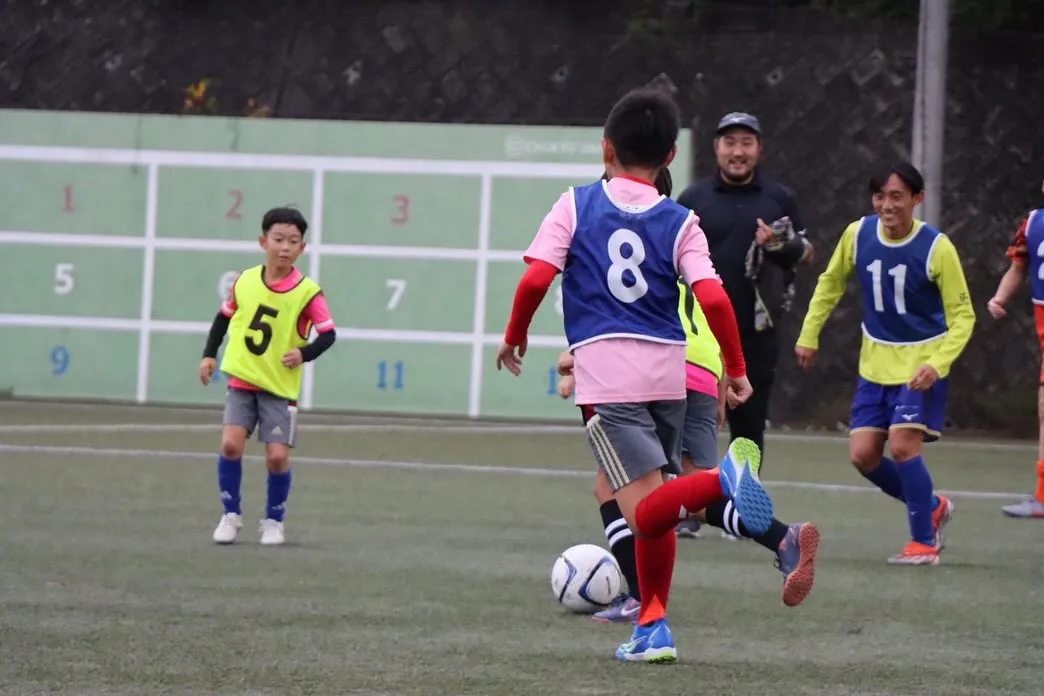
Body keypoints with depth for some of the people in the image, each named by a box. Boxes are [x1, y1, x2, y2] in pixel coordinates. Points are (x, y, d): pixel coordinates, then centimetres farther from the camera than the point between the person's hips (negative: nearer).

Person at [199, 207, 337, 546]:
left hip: (280, 387, -2)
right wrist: (209, 354, 6)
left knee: (277, 456, -7)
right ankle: (231, 515, 4)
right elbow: (224, 316, 13)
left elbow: (328, 334, -10)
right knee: (231, 443, -13)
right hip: (241, 380, 2)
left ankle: (273, 521, 15)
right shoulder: (245, 281, -2)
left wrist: (305, 354, -26)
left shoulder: (307, 292, -11)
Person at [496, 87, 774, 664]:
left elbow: (535, 278, -4)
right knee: (648, 506, 19)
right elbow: (713, 297, -4)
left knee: (646, 512, -11)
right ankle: (652, 628, 17)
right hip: (668, 371, 3)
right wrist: (736, 370, 7)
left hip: (606, 373, -3)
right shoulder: (680, 221, 7)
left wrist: (514, 336, 12)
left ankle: (722, 479, -39)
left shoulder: (575, 206, 5)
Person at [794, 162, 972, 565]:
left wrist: (936, 364, -26)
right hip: (875, 364, 5)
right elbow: (830, 283, 13)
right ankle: (932, 508, 23)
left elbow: (962, 317, -12)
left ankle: (924, 541, -4)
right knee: (863, 454, -1)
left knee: (903, 444, -19)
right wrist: (809, 335, 11)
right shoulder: (858, 235, -7)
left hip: (922, 364, -5)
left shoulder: (936, 248, -18)